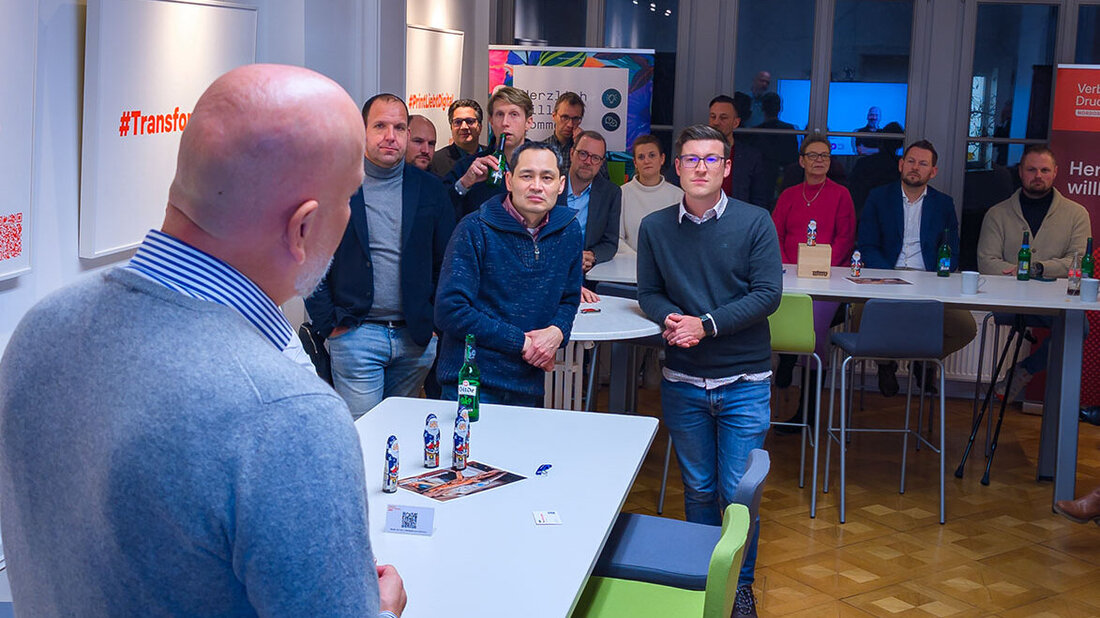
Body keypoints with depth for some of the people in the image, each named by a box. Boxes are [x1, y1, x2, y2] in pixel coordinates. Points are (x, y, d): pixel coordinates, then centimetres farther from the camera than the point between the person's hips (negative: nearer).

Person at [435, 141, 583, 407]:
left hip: (529, 385, 5)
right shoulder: (475, 231, -10)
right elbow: (450, 310, -16)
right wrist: (522, 343, -15)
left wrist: (556, 332, -7)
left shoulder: (568, 230, 6)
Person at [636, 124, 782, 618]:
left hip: (744, 382, -2)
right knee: (698, 489, 14)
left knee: (738, 493, 2)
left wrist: (707, 324, -18)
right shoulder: (654, 228, 2)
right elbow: (648, 293, 8)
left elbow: (767, 293, -10)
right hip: (682, 382, 2)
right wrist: (671, 318, -14)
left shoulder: (755, 222, -5)